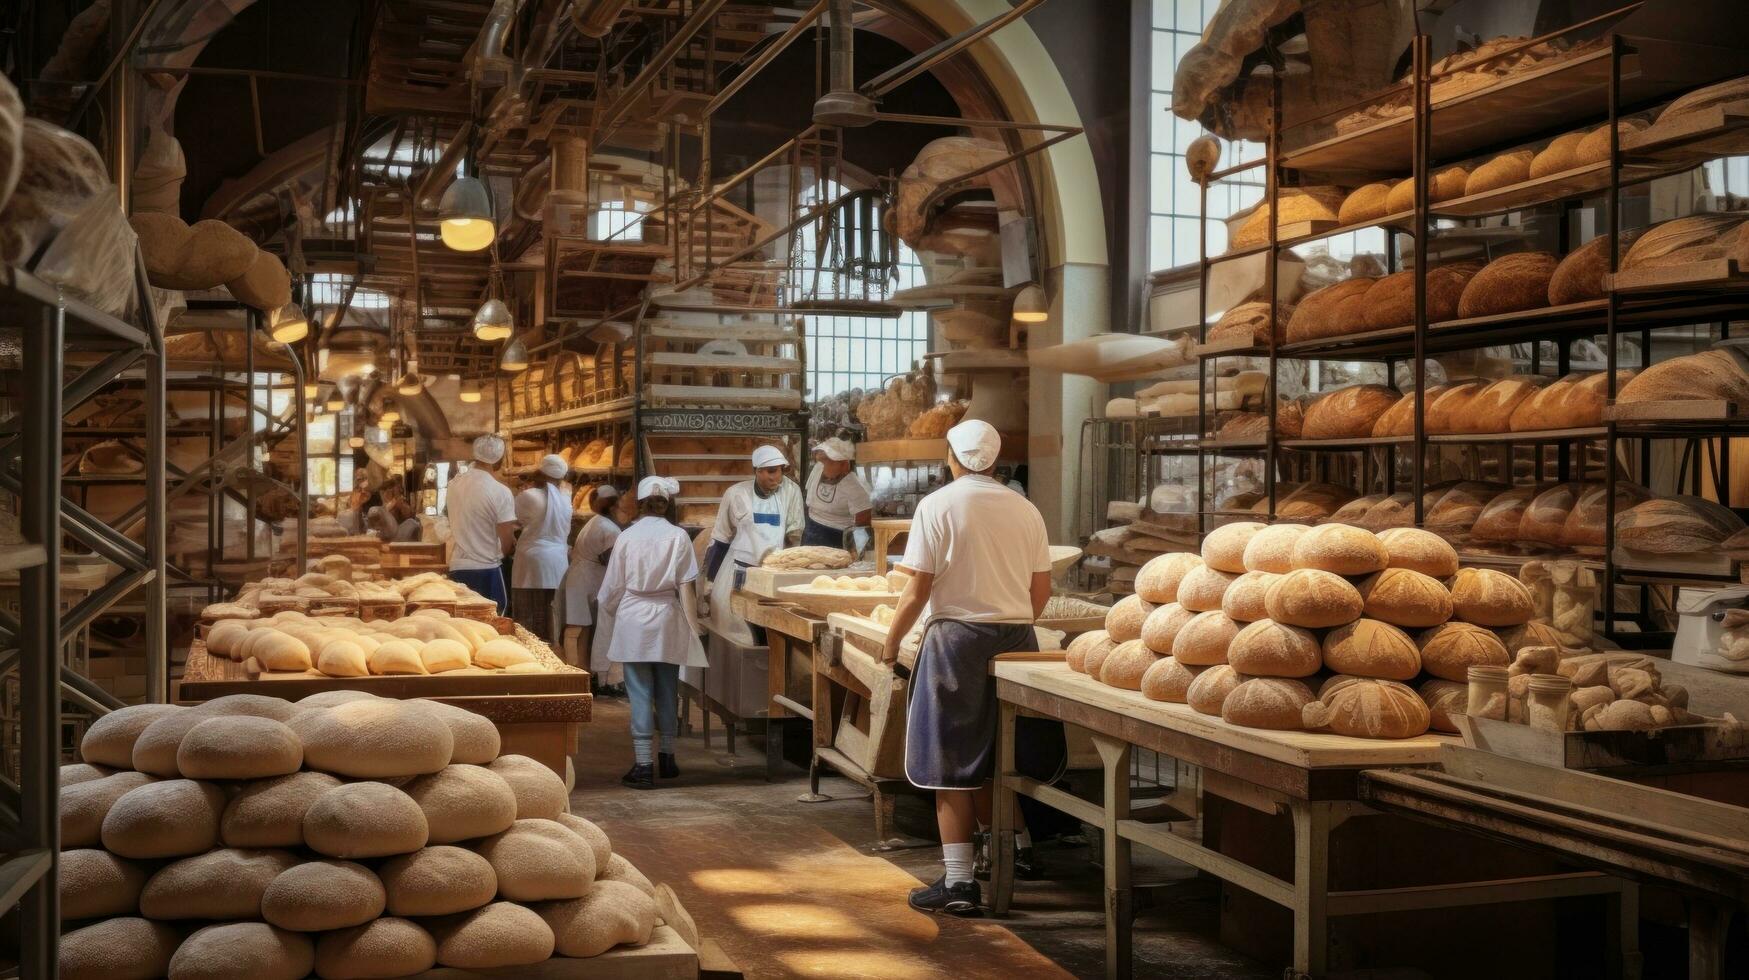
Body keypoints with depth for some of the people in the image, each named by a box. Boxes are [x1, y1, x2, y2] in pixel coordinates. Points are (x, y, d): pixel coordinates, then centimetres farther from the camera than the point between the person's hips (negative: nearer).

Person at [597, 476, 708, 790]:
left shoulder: (627, 537, -2)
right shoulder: (678, 536, -3)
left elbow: (612, 587, 3)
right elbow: (686, 587, -4)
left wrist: (614, 610, 23)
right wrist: (692, 626, 4)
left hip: (633, 621, -1)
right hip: (667, 621, 1)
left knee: (640, 693, 1)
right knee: (668, 691, 14)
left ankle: (643, 766, -1)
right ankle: (667, 758, 25)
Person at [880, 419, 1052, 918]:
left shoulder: (937, 505, -7)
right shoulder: (1025, 509, 5)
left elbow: (918, 590, -10)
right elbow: (1041, 590, 8)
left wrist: (891, 641, 3)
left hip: (958, 637, -4)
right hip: (1017, 638, 5)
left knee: (952, 765, 1)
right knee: (998, 759, 19)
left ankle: (958, 882, 0)